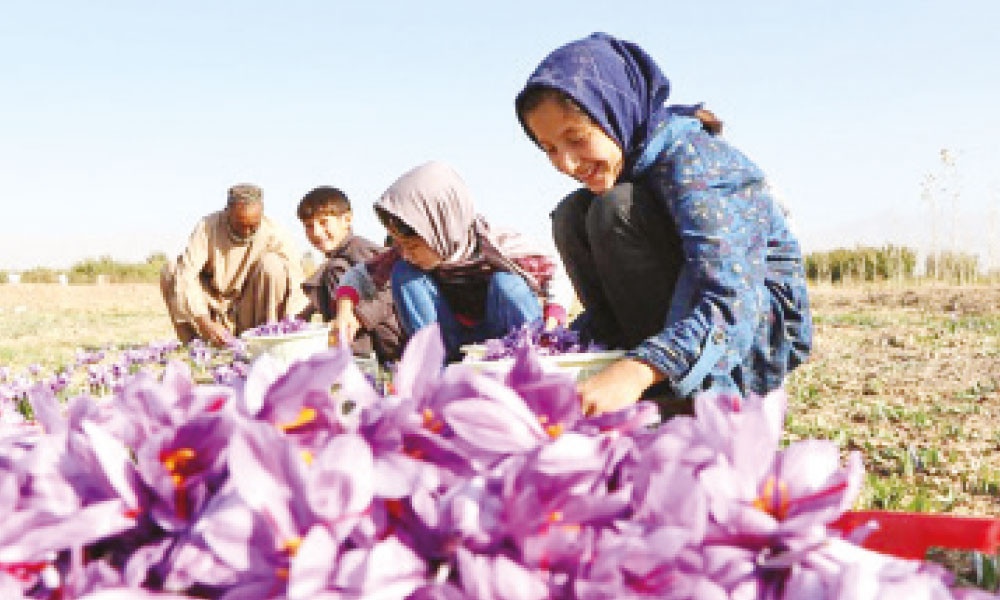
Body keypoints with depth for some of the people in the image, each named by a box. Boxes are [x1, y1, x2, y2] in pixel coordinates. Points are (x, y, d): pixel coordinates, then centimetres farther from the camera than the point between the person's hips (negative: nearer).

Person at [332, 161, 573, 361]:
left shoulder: (497, 245, -22)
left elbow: (556, 273, -15)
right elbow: (363, 274, -2)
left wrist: (549, 328, -28)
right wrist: (344, 311, -22)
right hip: (455, 343, 4)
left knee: (505, 282, -33)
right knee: (402, 272, -16)